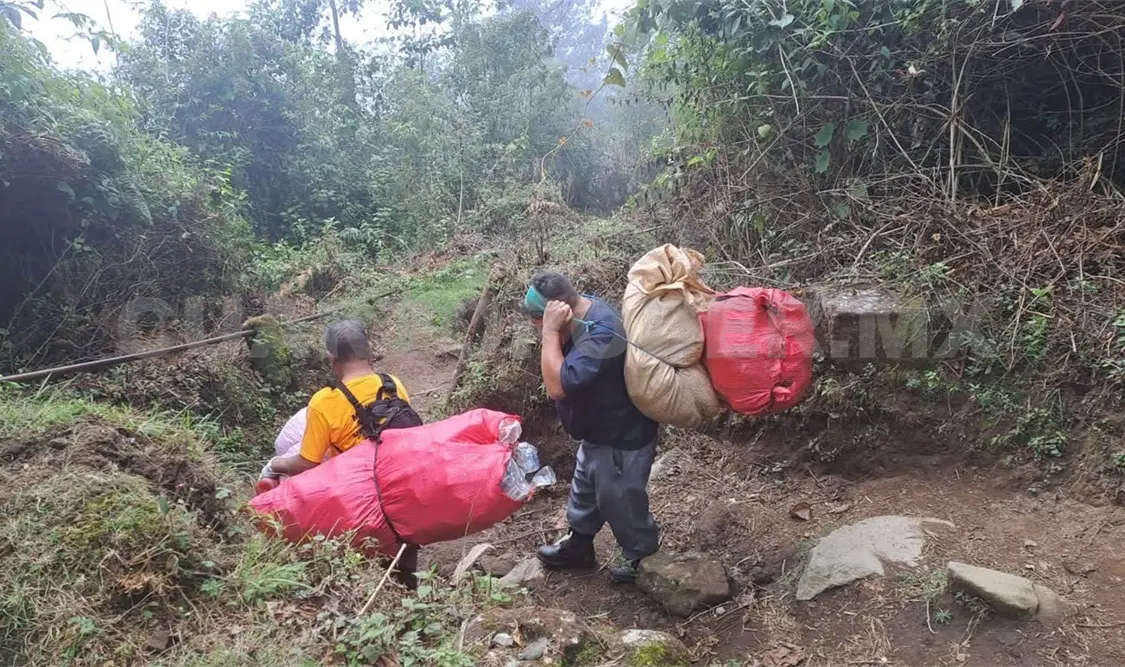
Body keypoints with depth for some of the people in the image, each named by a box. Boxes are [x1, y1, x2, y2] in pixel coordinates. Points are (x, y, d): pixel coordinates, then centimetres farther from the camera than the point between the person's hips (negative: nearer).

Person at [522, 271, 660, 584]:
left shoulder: (601, 335, -37)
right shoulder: (584, 309, -7)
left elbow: (557, 386, -42)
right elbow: (559, 373, 3)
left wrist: (550, 331, -37)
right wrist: (550, 332, -17)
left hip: (623, 437, -10)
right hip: (598, 430, 10)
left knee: (620, 501, 11)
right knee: (585, 490, 26)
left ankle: (645, 558, 35)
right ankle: (579, 545, 47)